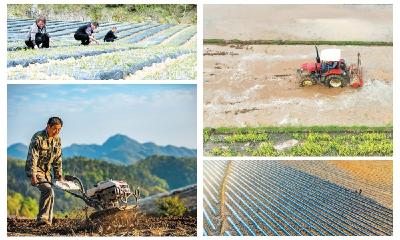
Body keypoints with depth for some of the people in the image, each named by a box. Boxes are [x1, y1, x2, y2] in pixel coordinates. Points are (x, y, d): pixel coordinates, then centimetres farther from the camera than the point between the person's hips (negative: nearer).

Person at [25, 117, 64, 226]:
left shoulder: (57, 140, 5)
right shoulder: (38, 138, -18)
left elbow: (57, 159, 11)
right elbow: (33, 157, -22)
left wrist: (59, 176, 8)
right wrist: (33, 175, -28)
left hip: (46, 170, 8)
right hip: (35, 169, -7)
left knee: (46, 194, 8)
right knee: (48, 190, -23)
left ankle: (47, 221, 18)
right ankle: (42, 219, -20)